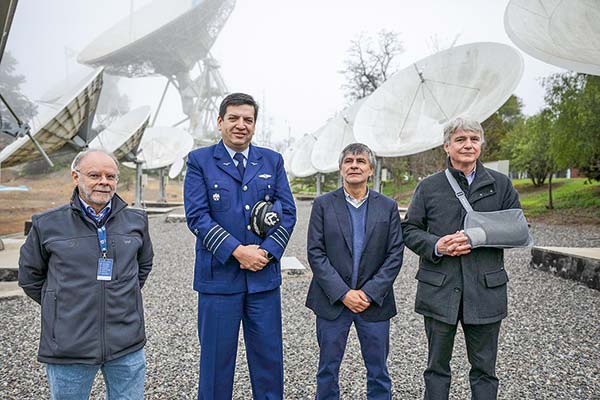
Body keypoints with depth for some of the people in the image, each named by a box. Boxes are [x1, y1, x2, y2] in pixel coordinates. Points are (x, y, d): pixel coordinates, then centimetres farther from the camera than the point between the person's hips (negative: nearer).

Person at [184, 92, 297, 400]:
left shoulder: (272, 161, 9)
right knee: (216, 358, 9)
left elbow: (287, 212, 5)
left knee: (269, 357, 12)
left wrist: (267, 251, -9)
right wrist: (236, 251, -16)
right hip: (218, 275, -2)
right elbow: (196, 215, -8)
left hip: (264, 275, 3)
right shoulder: (199, 160, 1)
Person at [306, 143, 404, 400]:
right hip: (332, 301, -1)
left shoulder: (388, 207, 3)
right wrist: (343, 293, -14)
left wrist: (370, 293, -12)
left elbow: (395, 255, -1)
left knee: (378, 373, 12)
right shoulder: (323, 204, 0)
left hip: (374, 301, 1)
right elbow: (315, 253, -6)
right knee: (328, 370, 12)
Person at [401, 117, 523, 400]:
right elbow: (409, 229, 6)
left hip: (485, 289, 1)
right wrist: (436, 246, -14)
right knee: (437, 366, 13)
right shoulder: (428, 187, 4)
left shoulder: (501, 184, 6)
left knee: (484, 368, 13)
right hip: (439, 289, 0)